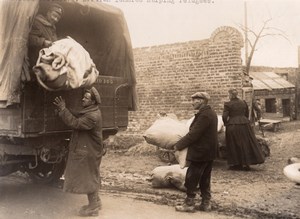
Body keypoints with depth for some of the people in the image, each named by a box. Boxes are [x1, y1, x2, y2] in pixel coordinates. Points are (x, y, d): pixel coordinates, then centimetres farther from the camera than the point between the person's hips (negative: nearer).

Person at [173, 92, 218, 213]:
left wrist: (178, 145, -13)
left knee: (191, 179, 1)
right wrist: (182, 143, 10)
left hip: (200, 153, -10)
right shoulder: (210, 113, 11)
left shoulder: (204, 114, -21)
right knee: (205, 180, 16)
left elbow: (193, 134, -23)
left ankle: (189, 204, 10)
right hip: (208, 152, 10)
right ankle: (205, 203, 24)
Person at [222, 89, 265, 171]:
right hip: (244, 124, 4)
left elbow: (224, 116, -12)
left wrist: (226, 123, 6)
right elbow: (247, 114, 14)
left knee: (234, 146, 6)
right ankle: (246, 164, 15)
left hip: (232, 126, -4)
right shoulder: (243, 102, 6)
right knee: (245, 144, 11)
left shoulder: (227, 104, -8)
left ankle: (235, 164, 12)